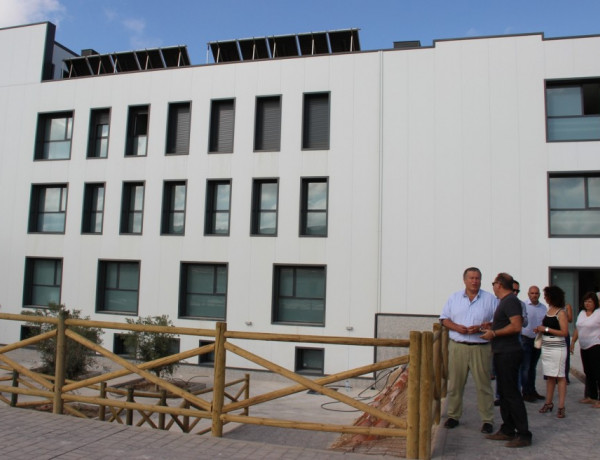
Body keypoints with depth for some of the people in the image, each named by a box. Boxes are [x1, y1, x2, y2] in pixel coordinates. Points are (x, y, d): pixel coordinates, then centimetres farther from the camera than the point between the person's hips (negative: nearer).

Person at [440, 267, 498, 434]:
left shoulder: (490, 298, 4)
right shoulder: (454, 298, 10)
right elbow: (444, 319, 10)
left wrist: (480, 328, -14)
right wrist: (457, 327, -9)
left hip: (481, 348, -2)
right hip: (457, 347, 2)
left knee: (483, 384, 1)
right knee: (455, 383, 7)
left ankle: (487, 420, 13)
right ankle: (453, 416, 20)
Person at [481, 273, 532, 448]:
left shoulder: (510, 301, -15)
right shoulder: (505, 301, 17)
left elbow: (516, 326, -25)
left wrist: (494, 333, -19)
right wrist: (491, 327, 19)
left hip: (508, 353, -11)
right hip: (503, 353, 11)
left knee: (512, 393, -6)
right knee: (504, 392, 14)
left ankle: (524, 435, 1)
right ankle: (508, 430, 22)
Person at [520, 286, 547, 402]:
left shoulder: (543, 307, 6)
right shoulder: (523, 306, -8)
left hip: (538, 340, 5)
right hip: (526, 340, -5)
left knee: (533, 367, 15)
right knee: (525, 367, -1)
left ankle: (532, 390, 25)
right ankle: (526, 392, 6)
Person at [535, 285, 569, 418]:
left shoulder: (561, 313, -11)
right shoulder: (548, 310, 11)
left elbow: (564, 332, -17)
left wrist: (546, 329, -16)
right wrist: (540, 329, 5)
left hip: (557, 348, -7)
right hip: (546, 347, 7)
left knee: (560, 376, -2)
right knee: (549, 376, 12)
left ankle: (561, 406, 2)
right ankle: (548, 403, 19)